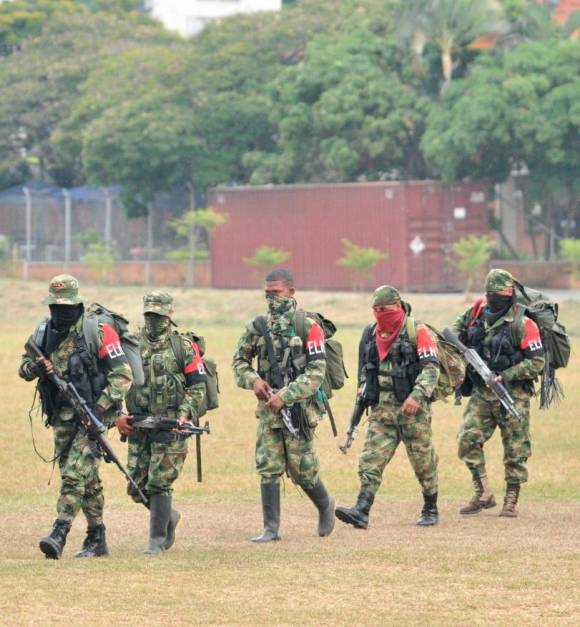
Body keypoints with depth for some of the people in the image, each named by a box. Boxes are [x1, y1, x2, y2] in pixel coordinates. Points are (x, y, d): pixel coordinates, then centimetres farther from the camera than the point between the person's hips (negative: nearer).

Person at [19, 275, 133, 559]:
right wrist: (35, 368, -8)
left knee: (75, 474, -17)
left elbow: (122, 375, -13)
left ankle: (59, 534, -24)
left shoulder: (98, 331, -12)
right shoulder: (45, 331, 6)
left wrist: (100, 408, -22)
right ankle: (97, 540, 19)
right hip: (62, 417, 6)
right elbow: (24, 367, 17)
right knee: (87, 480, 12)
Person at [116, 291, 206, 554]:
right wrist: (117, 415, -3)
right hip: (138, 425, 4)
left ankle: (158, 538, -1)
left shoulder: (184, 346, -1)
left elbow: (198, 386, -2)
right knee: (137, 487, 5)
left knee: (159, 483, -9)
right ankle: (168, 516, 30)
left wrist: (185, 415, -14)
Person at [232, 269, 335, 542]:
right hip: (268, 409, 4)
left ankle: (326, 506, 29)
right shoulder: (257, 327, 7)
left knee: (303, 469, 2)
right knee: (268, 468, -3)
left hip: (299, 408, -4)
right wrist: (253, 380, -5)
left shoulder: (308, 327, -8)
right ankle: (271, 528, 0)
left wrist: (285, 396, -21)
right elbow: (239, 361, 17)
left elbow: (316, 372, -14)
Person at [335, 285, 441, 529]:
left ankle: (431, 510, 21)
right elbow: (364, 366, 26)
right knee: (371, 460, -7)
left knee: (423, 460, 5)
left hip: (413, 408, -5)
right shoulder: (370, 334, 11)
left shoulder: (416, 331, -8)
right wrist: (364, 389, 10)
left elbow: (431, 367, -12)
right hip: (382, 409, 5)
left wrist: (417, 396, -22)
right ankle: (361, 512, -16)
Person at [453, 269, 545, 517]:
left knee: (515, 450, 2)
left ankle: (511, 501, 12)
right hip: (481, 393, 5)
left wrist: (505, 376, -20)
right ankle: (483, 494, 4)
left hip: (512, 394, -4)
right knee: (468, 440, -7)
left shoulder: (523, 324, -13)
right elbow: (460, 326, 26)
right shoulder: (479, 310, 3)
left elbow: (536, 362, -13)